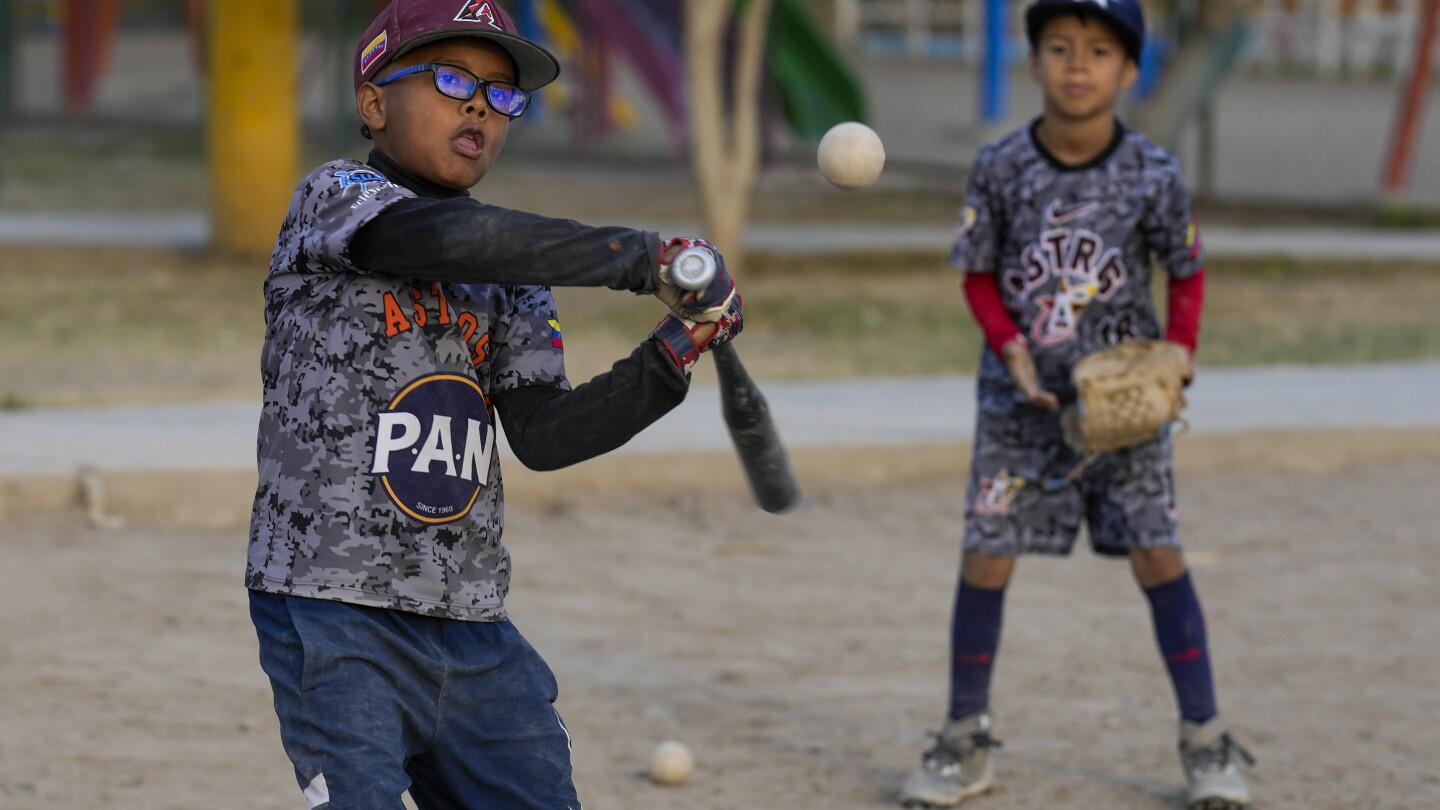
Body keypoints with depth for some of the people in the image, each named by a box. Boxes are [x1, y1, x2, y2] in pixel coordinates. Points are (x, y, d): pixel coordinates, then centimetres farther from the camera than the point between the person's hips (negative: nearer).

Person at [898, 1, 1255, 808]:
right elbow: (978, 275, 2)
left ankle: (1207, 741, 10)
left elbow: (1188, 275, 3)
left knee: (1158, 556, -2)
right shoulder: (1000, 168, -8)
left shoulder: (1155, 174, -9)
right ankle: (966, 742, 15)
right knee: (986, 559, 0)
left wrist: (1175, 362, -11)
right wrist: (1012, 349, -13)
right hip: (1020, 401, 1)